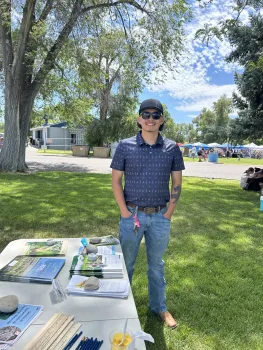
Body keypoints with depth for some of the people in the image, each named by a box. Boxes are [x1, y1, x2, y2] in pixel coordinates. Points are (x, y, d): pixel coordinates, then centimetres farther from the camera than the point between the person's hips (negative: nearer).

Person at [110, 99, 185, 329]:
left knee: (157, 264, 18)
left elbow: (177, 183, 4)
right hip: (132, 215, -1)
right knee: (126, 263, 14)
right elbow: (116, 181, -3)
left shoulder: (172, 148, -1)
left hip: (160, 217, 2)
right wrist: (125, 213, -8)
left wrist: (169, 214, -2)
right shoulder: (125, 146, -5)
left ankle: (159, 307, 38)